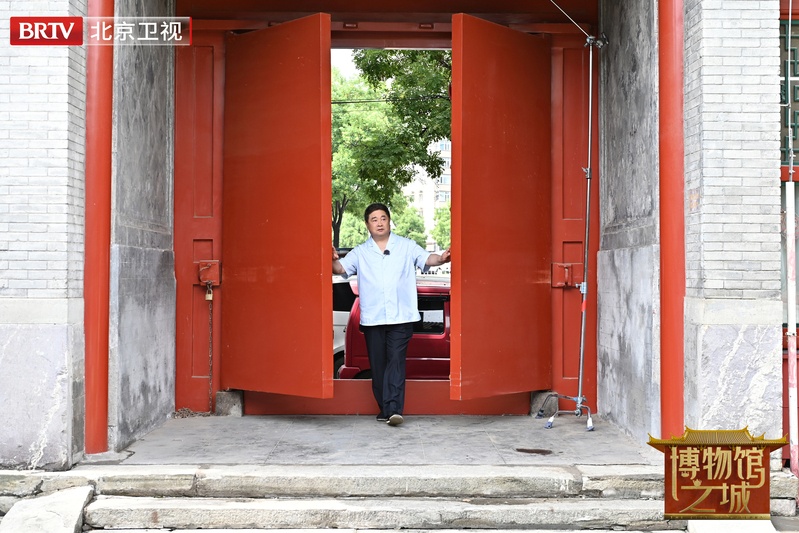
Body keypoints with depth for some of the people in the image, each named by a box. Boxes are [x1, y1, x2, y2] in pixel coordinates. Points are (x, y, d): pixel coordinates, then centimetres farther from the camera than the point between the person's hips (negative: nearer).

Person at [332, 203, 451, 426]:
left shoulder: (407, 246, 9)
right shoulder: (360, 252, 11)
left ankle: (394, 409, -15)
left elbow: (426, 258, -2)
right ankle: (384, 408, 16)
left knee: (396, 361, -11)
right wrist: (333, 260, -24)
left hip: (400, 317, -2)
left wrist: (441, 258, -24)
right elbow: (341, 268, 0)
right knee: (378, 364, 5)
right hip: (372, 319, 2)